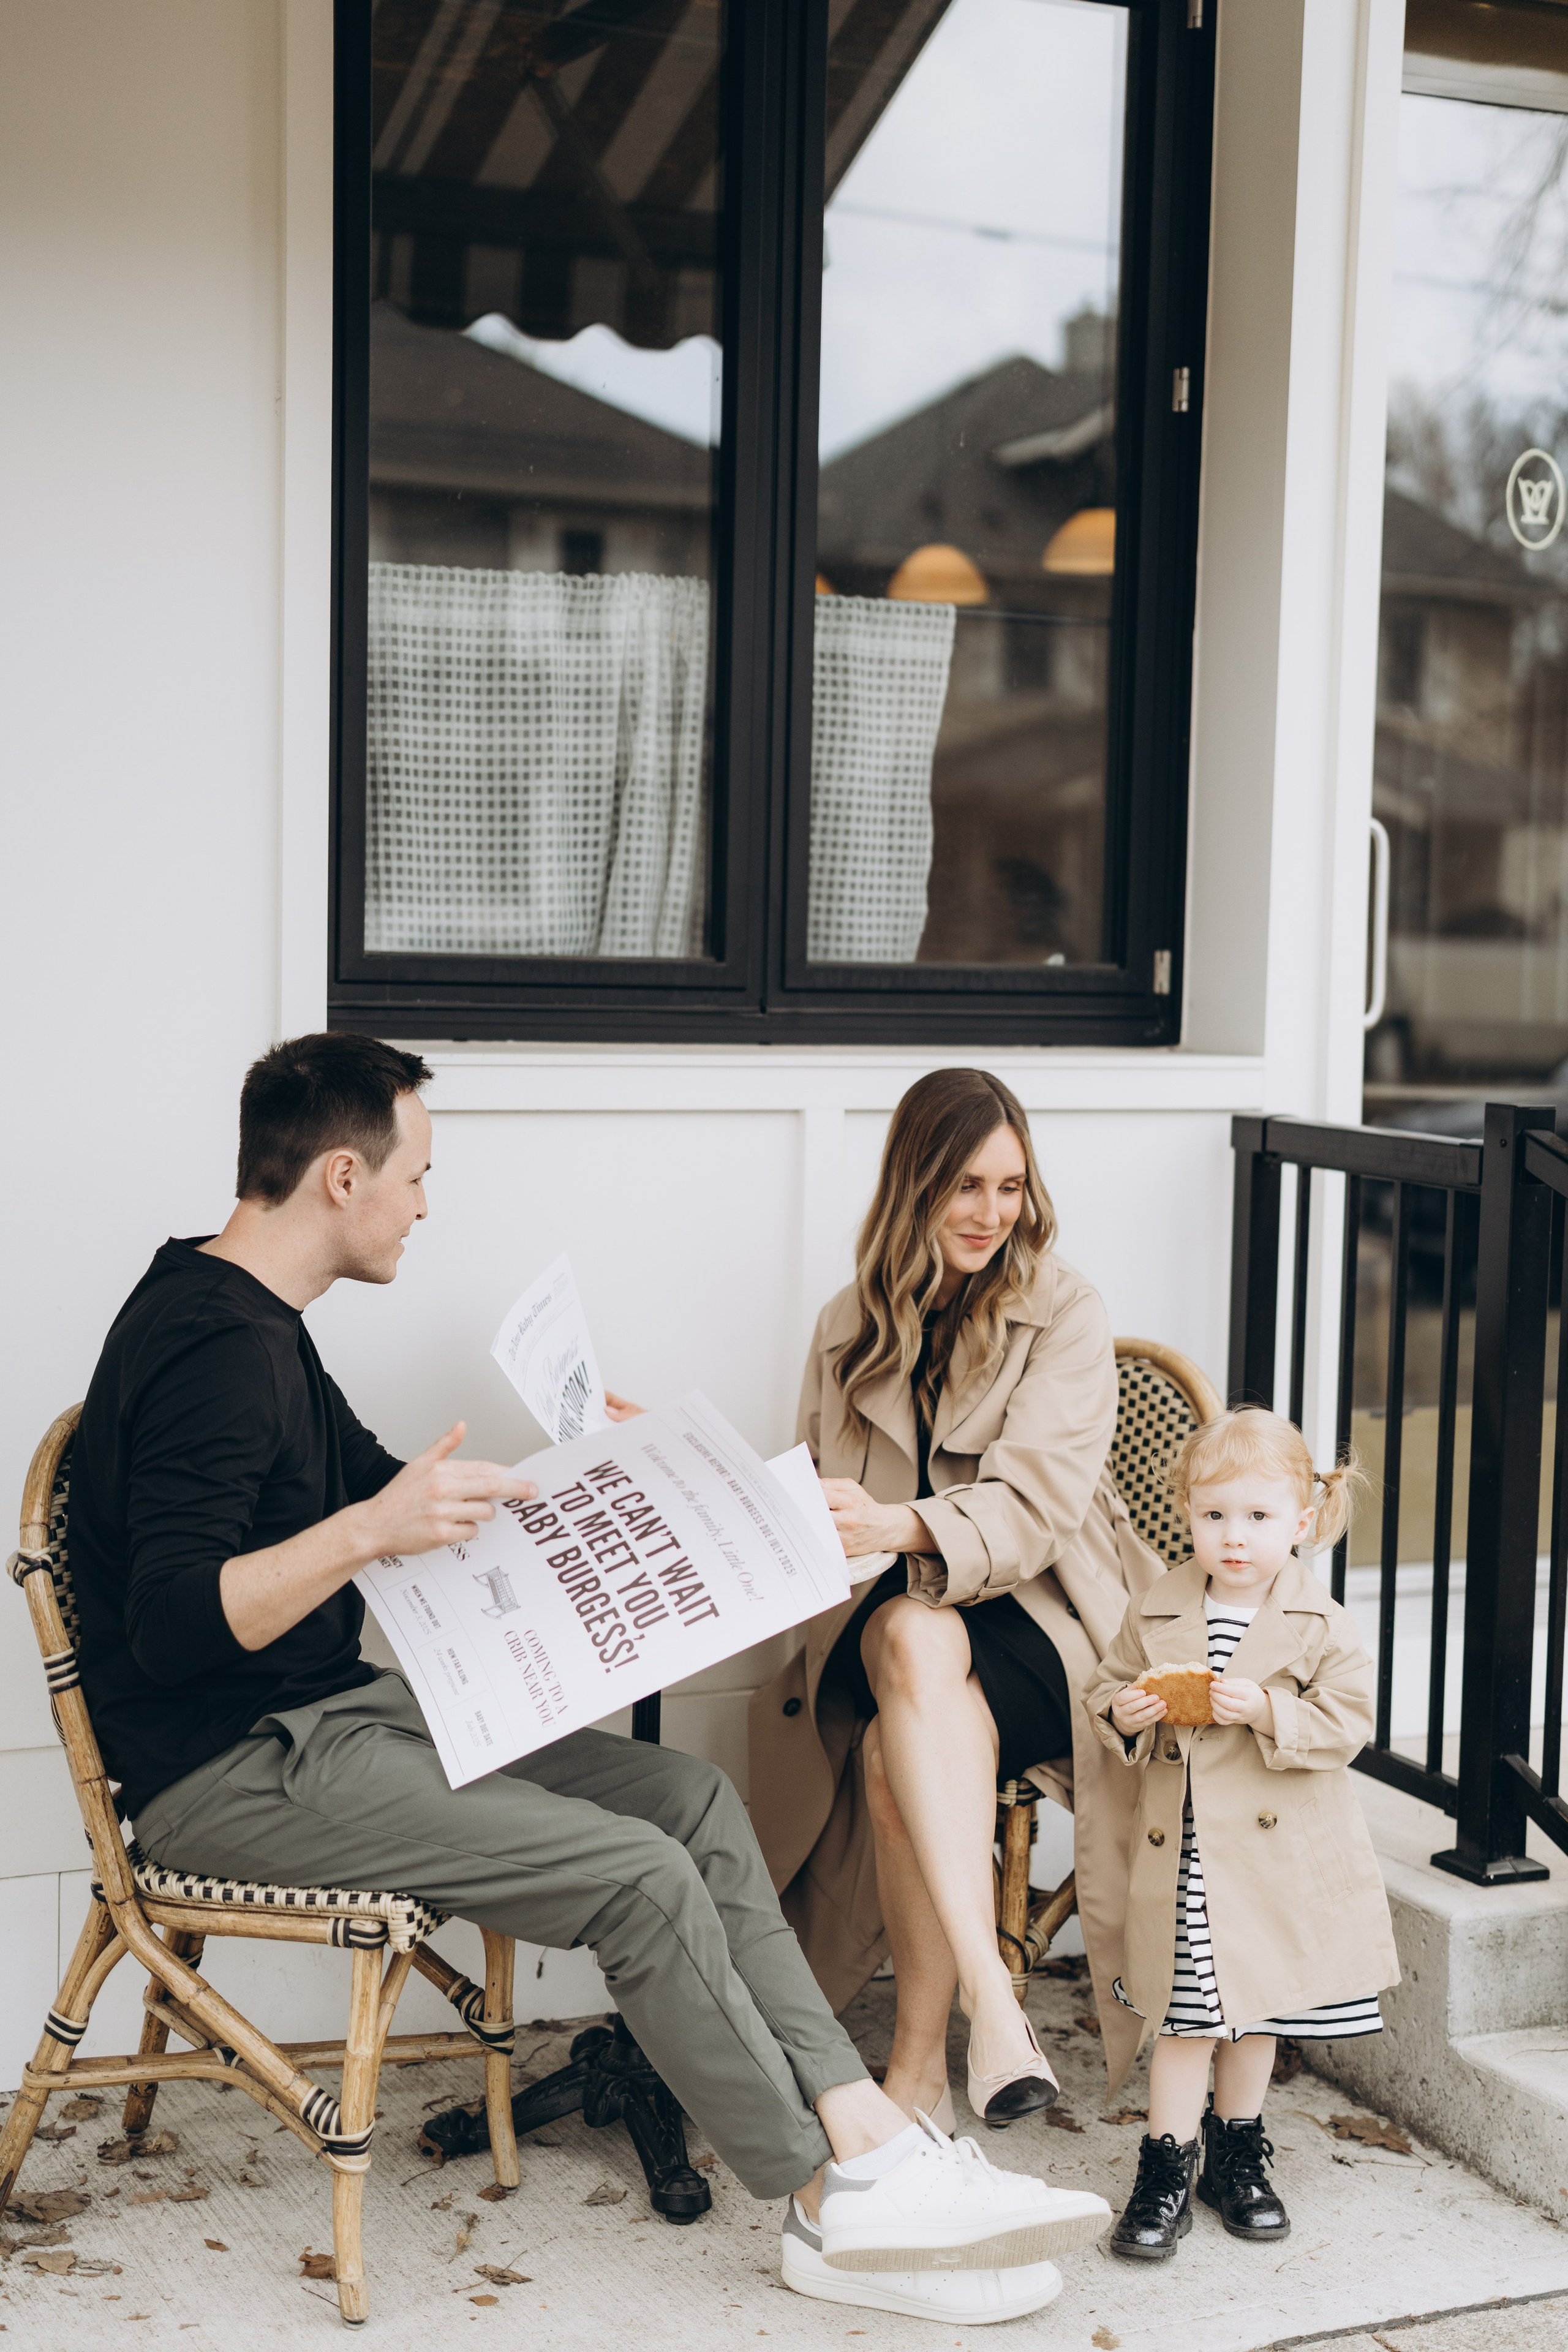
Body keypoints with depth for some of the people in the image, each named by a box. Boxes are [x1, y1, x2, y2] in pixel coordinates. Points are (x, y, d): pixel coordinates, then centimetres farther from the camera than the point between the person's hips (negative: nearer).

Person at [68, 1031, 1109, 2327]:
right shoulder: (215, 1345, -20)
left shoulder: (250, 1321, 14)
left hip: (332, 1712, 10)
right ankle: (837, 2205, -3)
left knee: (692, 1800, -1)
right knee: (643, 1877, -19)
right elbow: (171, 1624, -28)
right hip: (232, 1771, -10)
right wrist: (368, 1531, -38)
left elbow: (386, 1492, 27)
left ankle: (873, 2136, -5)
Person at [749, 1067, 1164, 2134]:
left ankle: (921, 2062, -29)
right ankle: (990, 1999, -43)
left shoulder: (1066, 1315, 0)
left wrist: (897, 1527, -33)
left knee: (899, 1755, -35)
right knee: (915, 1639, -37)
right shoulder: (852, 1330, 14)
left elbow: (1033, 1506, -14)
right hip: (889, 1626, 2)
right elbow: (818, 1506, 19)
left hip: (1037, 1618, -2)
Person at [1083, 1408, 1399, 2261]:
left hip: (1278, 1857, 0)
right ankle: (1167, 2168, 12)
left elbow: (1346, 1725, -9)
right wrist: (1125, 1714, -14)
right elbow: (1104, 1692, 8)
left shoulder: (1322, 1626, -6)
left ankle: (1238, 2152, 33)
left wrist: (1265, 1711, -23)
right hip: (1183, 1857, 0)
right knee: (1187, 2013, 2)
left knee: (1257, 2010, 15)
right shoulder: (1155, 1616, 0)